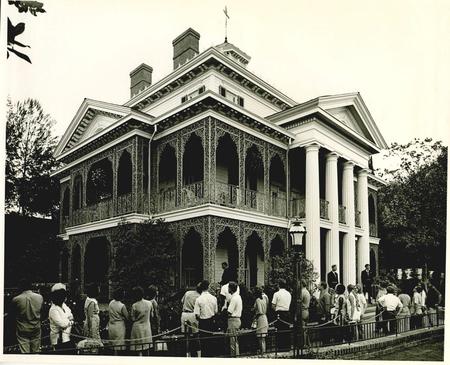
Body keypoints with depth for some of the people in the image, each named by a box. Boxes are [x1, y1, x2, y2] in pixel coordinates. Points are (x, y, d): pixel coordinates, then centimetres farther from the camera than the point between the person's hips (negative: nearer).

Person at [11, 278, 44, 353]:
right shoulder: (40, 297, -11)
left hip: (22, 330, -2)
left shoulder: (16, 300, -17)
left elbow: (13, 313, 0)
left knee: (24, 352, 8)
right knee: (36, 351, 16)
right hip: (36, 329, 2)